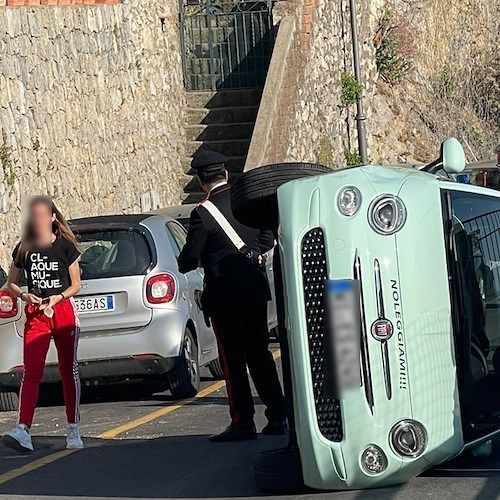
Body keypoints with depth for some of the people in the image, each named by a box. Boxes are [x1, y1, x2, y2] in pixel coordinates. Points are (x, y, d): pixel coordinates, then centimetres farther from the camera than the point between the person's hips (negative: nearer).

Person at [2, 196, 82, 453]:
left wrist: (58, 297, -13)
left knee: (69, 371, 7)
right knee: (31, 372, -12)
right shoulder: (24, 249, 5)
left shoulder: (65, 247, 0)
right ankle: (22, 430, -24)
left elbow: (76, 284, 3)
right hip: (35, 315, 1)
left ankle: (73, 430, 16)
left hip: (64, 312, -1)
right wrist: (24, 295, -7)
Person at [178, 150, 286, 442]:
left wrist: (185, 264, 10)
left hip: (225, 294, -5)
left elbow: (189, 259, -12)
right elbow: (267, 240, 11)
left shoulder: (203, 214, -15)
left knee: (233, 358, 1)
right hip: (255, 289, 5)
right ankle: (278, 417, 15)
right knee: (260, 352, 14)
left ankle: (243, 423, 2)